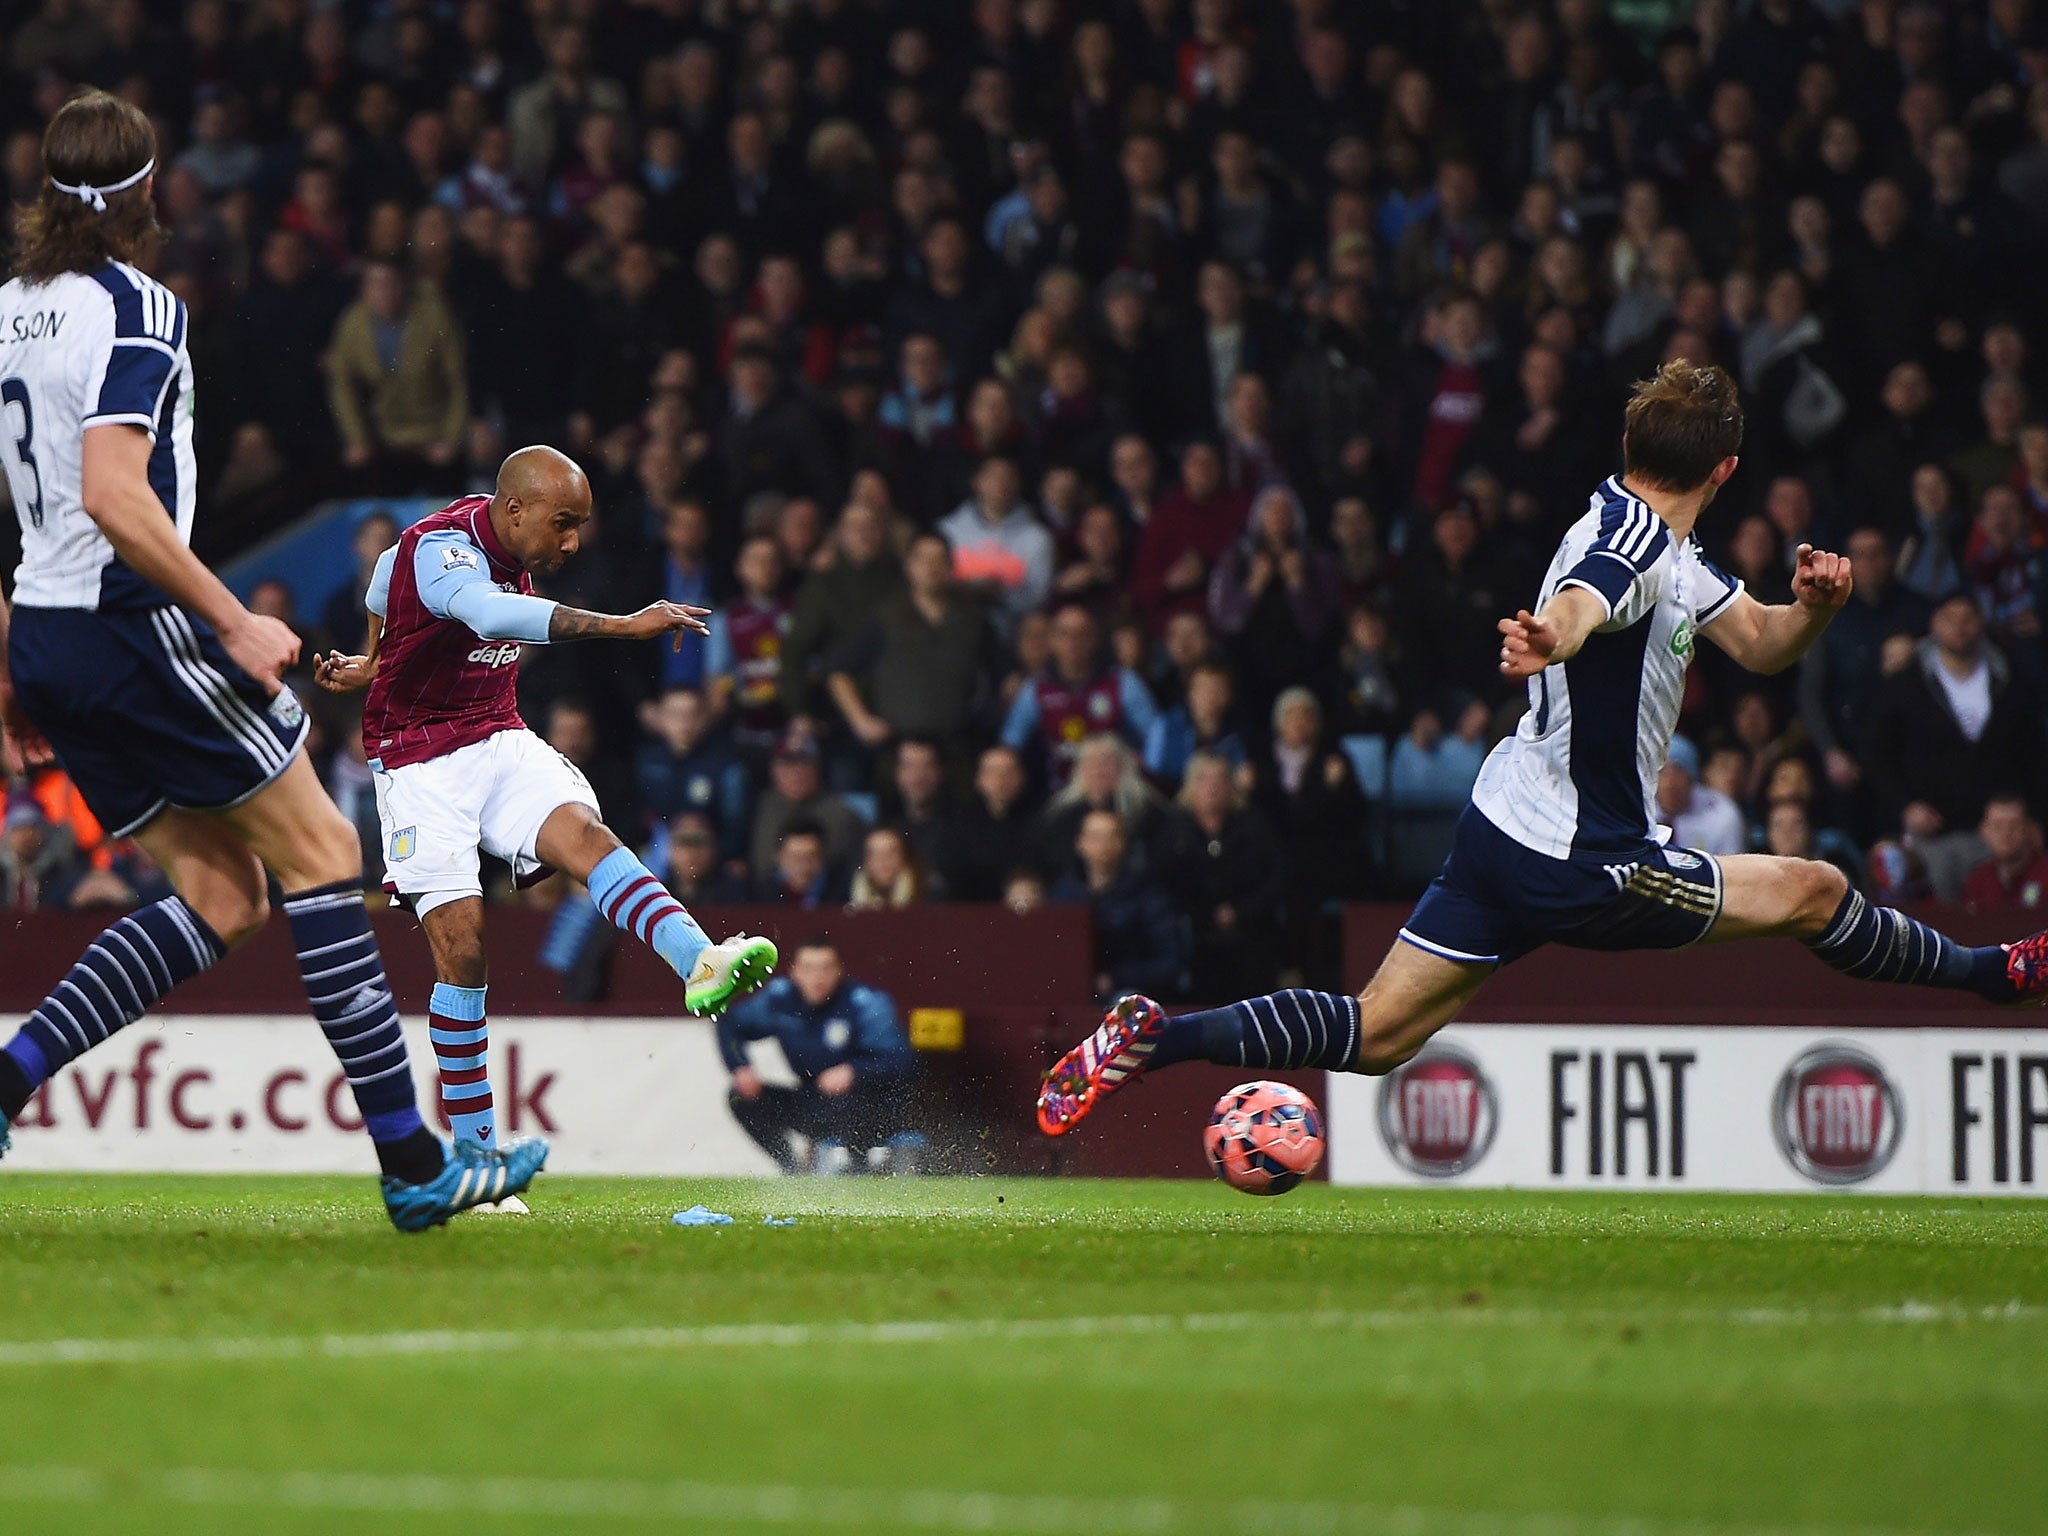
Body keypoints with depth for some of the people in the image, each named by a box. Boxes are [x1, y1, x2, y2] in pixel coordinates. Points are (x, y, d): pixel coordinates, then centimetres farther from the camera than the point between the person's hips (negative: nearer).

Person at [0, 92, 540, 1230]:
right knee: (320, 851, -1)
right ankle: (412, 1165, -4)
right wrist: (233, 621, -19)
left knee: (224, 897, 9)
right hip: (131, 627, -8)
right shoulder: (134, 308, -12)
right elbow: (114, 497, -23)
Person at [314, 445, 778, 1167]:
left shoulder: (511, 552, 7)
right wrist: (621, 625, -52)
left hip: (501, 741, 6)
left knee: (582, 833, -24)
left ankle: (700, 964, -50)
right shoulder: (440, 548, -21)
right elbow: (491, 614, -44)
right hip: (420, 762, -6)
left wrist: (374, 664, 40)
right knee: (461, 948, -12)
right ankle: (476, 1155, -4)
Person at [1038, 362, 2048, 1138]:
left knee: (1374, 1036, 5)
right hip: (1577, 866, -9)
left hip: (1505, 832, 9)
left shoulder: (1665, 551, 13)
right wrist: (1549, 641, -64)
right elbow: (1577, 608, -41)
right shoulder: (1635, 541, -19)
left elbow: (1760, 644, 21)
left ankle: (1150, 1040, -3)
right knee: (1813, 893, 4)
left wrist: (1813, 604, -2)